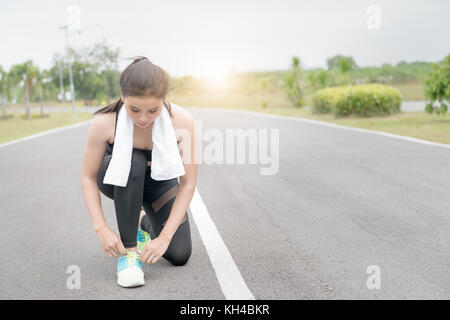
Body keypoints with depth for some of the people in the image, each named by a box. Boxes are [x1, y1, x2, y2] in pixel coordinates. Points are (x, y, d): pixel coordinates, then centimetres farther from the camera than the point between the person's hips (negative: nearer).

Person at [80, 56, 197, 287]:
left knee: (179, 255, -10)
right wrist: (101, 228, -30)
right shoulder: (104, 122, -31)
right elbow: (88, 178, -19)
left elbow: (188, 184, -26)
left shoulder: (182, 121, -32)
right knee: (133, 161, -38)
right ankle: (128, 249, -22)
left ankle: (147, 223, 23)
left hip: (159, 183, 1)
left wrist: (164, 236, -31)